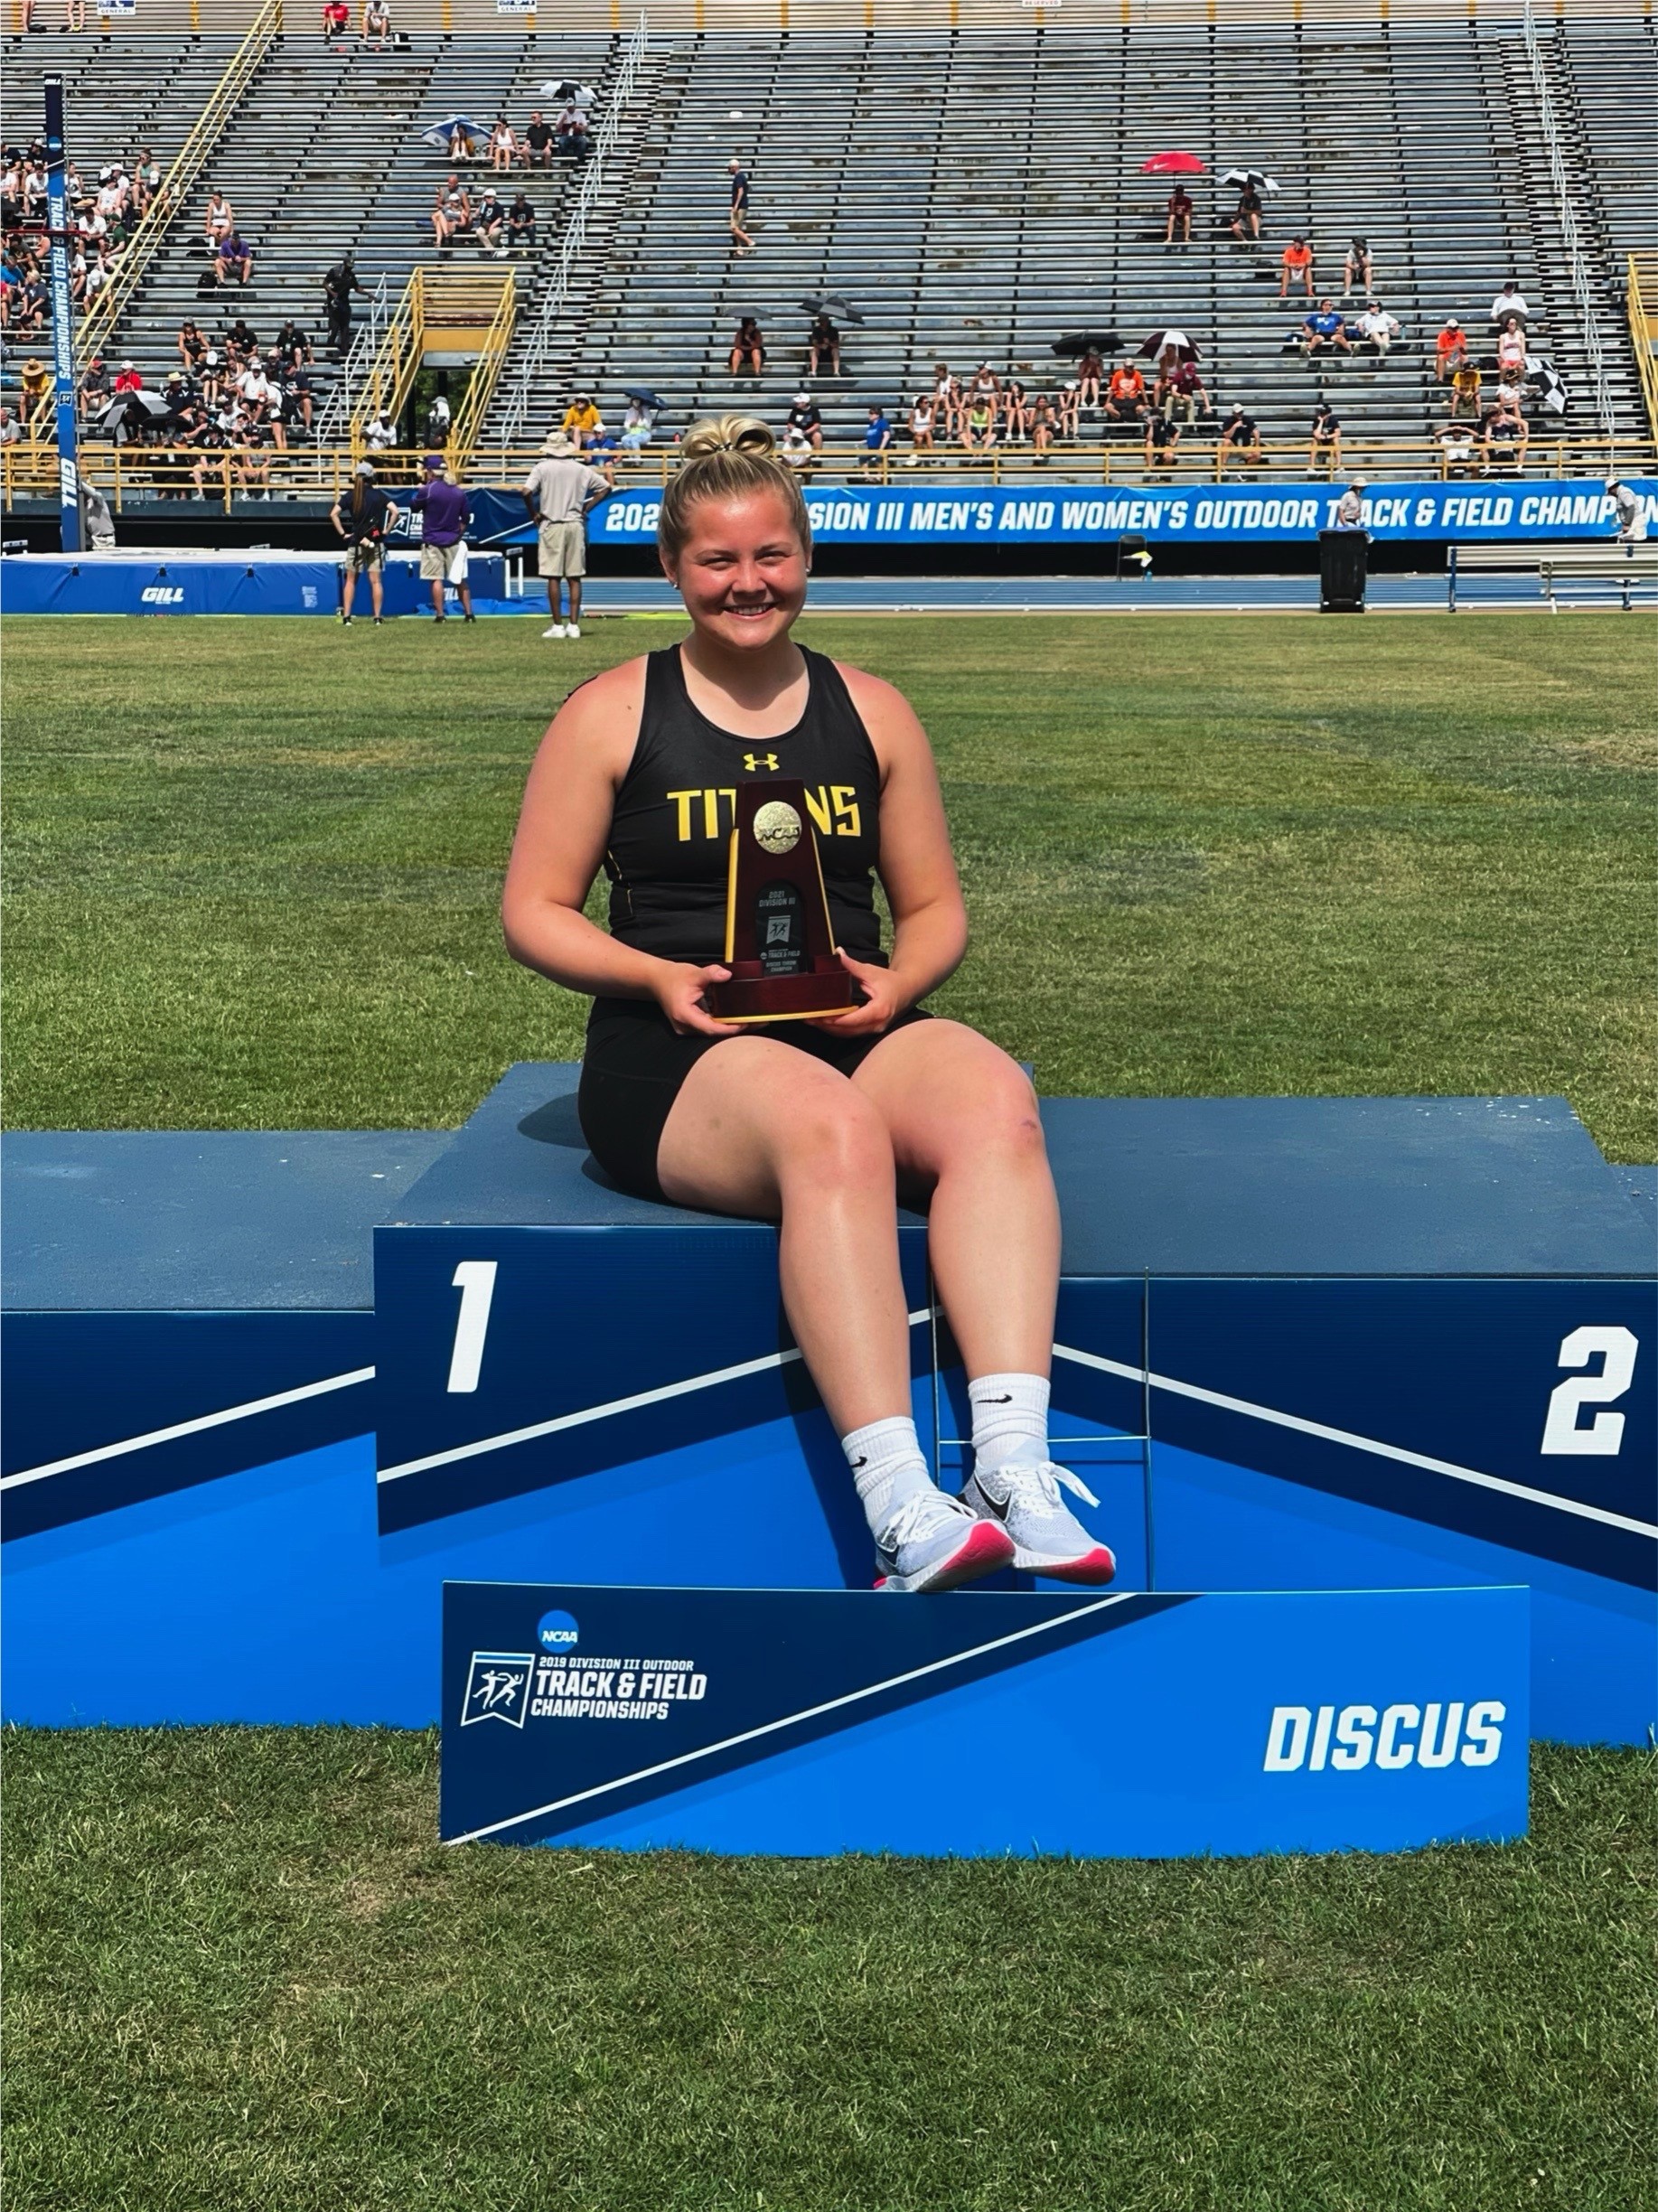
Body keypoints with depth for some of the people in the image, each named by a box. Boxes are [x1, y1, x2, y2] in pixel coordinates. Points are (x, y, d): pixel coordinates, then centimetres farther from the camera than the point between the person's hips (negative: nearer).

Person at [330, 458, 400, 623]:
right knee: (376, 581, 4)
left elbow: (333, 514, -10)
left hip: (355, 542, 0)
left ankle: (346, 617, 5)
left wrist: (343, 533, -4)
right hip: (376, 542, 0)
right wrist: (386, 530, -3)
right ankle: (377, 618, 2)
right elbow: (395, 511, -12)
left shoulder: (350, 495, -2)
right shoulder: (378, 494, -2)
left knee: (350, 580, 10)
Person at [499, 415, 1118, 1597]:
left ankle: (1016, 1464, -44)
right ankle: (902, 1507, -47)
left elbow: (935, 909, 18)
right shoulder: (613, 713, 9)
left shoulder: (871, 712, 17)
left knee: (994, 1098, -33)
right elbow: (536, 911, 7)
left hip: (854, 1032, 4)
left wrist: (897, 984, -5)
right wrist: (657, 976, -11)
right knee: (831, 1128, -39)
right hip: (678, 1054, -3)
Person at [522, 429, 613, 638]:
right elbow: (607, 487, 12)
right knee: (574, 577, 6)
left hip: (551, 525, -3)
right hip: (575, 525, 3)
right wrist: (586, 508, 13)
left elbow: (527, 492, -16)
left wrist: (534, 514, -1)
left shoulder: (542, 468, -4)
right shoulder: (580, 469, 7)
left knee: (553, 577, 0)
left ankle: (557, 625, -2)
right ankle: (574, 625, 5)